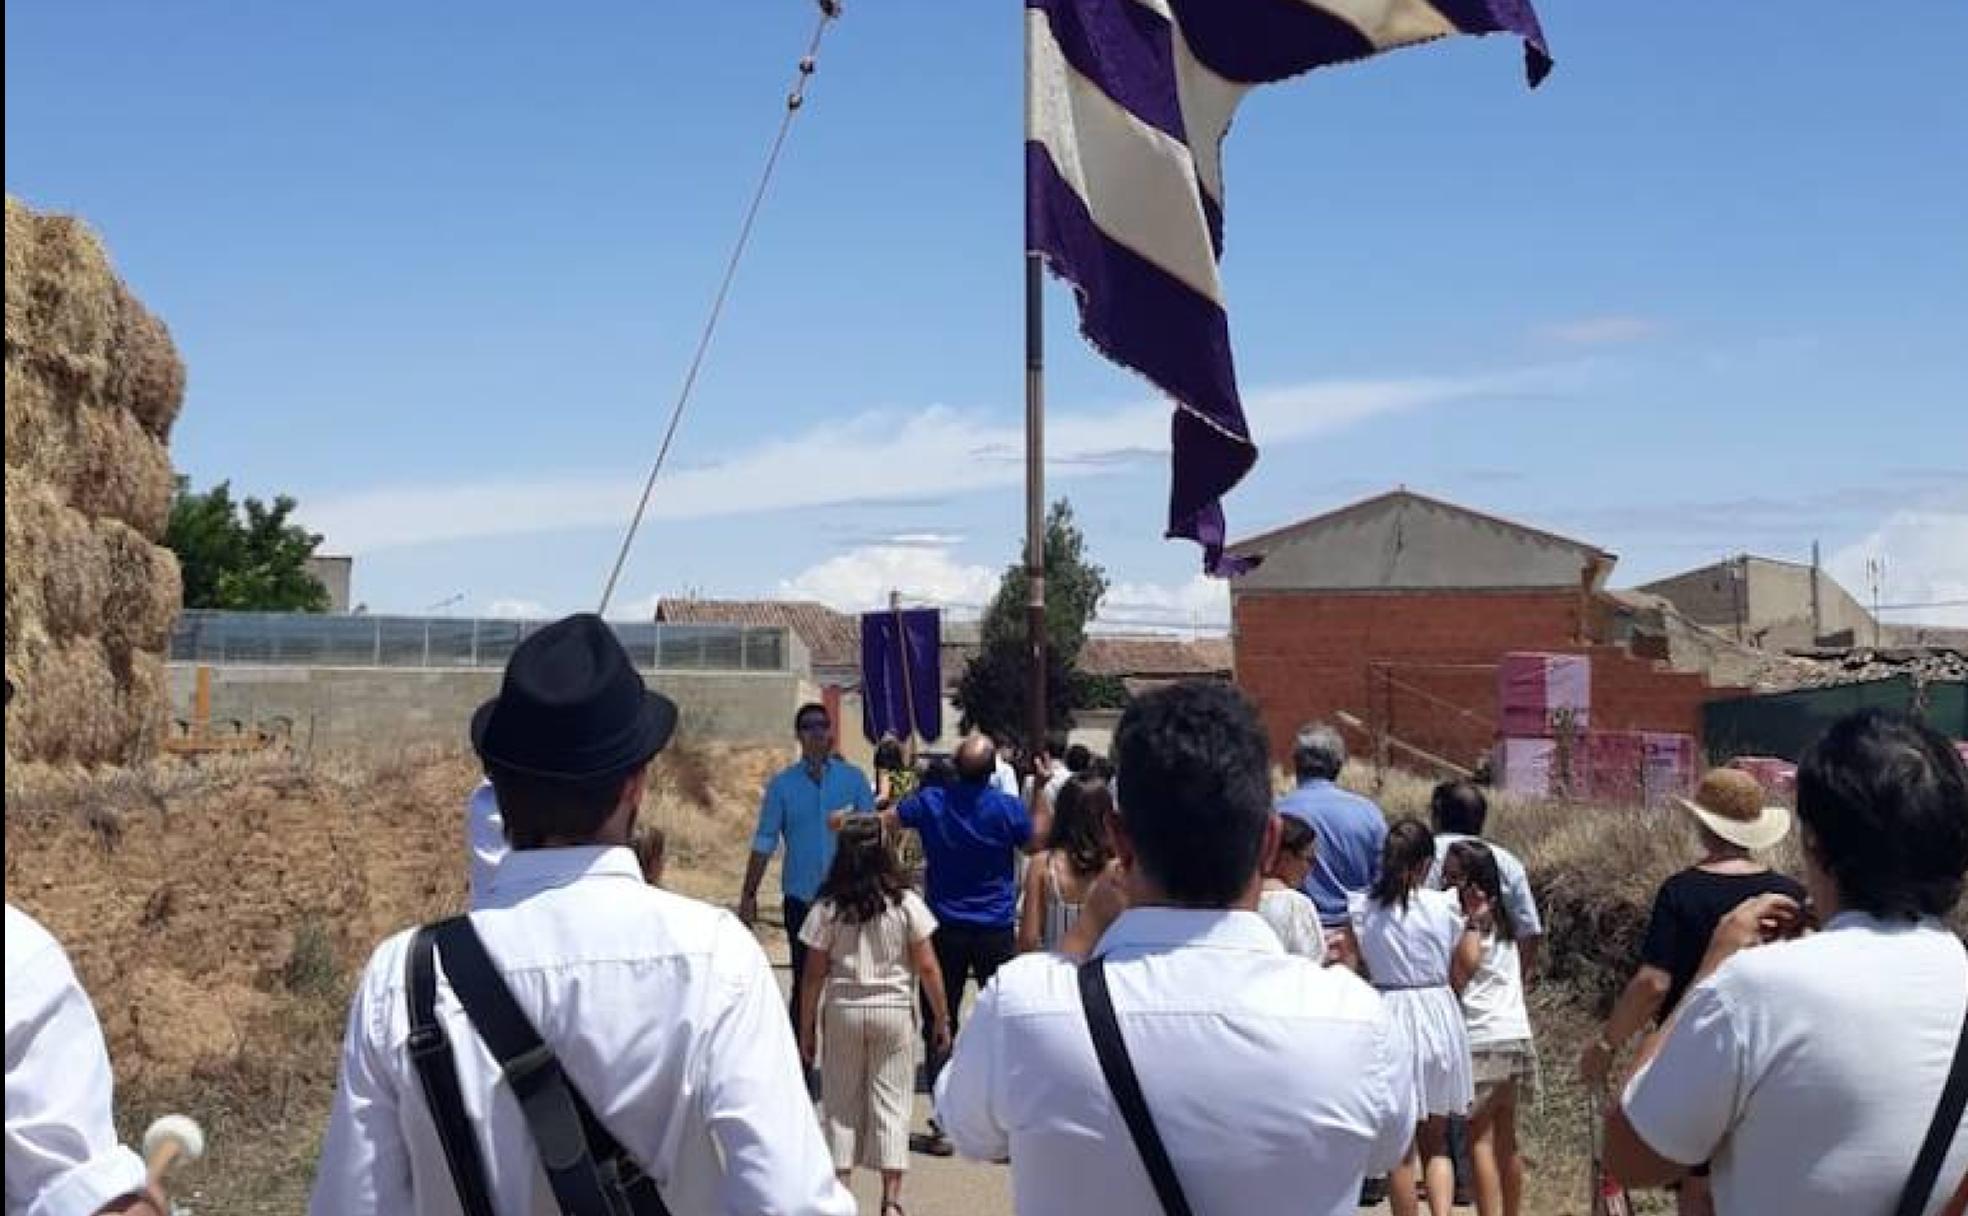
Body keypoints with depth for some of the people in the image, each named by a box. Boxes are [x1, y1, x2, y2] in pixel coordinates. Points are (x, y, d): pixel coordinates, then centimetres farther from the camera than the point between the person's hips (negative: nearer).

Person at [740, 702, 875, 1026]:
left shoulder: (854, 779, 1)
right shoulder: (782, 785, 1)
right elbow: (764, 843, 2)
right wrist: (749, 895, -3)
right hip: (801, 898, 0)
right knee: (804, 980, 8)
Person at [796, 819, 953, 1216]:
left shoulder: (828, 908, -6)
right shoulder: (906, 903, -7)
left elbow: (814, 975, -3)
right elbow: (927, 967, -5)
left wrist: (807, 1029, 7)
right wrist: (941, 1018, 6)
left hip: (843, 1012, 1)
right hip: (894, 1011, 0)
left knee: (841, 1104, 10)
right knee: (891, 1104, 6)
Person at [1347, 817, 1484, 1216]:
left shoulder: (1361, 907, -5)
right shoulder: (1445, 905, -5)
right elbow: (1464, 970, 2)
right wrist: (1474, 921, 12)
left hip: (1388, 1017, -1)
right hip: (1438, 1017, 1)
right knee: (1436, 1143, 14)